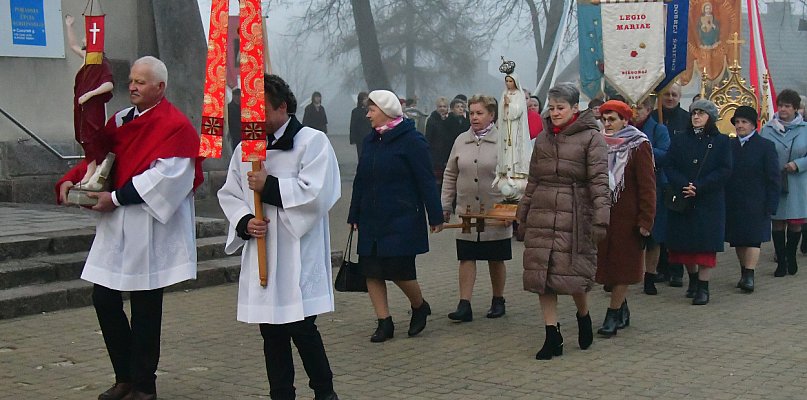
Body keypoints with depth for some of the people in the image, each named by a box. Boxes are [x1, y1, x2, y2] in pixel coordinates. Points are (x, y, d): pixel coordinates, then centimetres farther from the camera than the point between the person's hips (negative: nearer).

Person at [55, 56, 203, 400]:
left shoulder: (176, 126, -10)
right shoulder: (120, 121, 12)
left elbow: (165, 175, -19)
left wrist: (116, 197, -18)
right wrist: (70, 180, -3)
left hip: (149, 230, -7)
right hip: (115, 228, 7)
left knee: (144, 308, 1)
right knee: (104, 300, 7)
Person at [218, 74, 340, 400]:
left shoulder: (312, 141, -5)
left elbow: (315, 193, -16)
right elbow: (229, 195, 16)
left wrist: (269, 186, -12)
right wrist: (244, 222, -3)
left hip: (299, 254, -6)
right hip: (260, 255, 6)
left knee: (301, 328, -5)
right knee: (271, 332, 9)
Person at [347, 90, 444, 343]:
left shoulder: (411, 141, -8)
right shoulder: (370, 142, 12)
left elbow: (426, 181, -9)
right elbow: (360, 182, 16)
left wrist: (435, 217, -11)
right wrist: (354, 216, 15)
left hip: (402, 221, -7)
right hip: (371, 222, 7)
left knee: (400, 270, -6)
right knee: (372, 272, 2)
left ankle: (420, 307, 22)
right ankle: (384, 323, 11)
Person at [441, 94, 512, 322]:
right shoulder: (461, 141, 6)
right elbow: (450, 175, 11)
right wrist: (445, 206, 8)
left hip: (495, 213, -2)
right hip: (466, 212, 3)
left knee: (496, 260, 9)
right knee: (466, 258, -1)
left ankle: (498, 301, 24)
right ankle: (464, 305, -1)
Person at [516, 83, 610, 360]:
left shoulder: (591, 138, -3)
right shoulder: (543, 138, 15)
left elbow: (599, 180, -8)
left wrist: (600, 218, -16)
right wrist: (522, 215, 18)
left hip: (574, 214, -5)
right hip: (542, 213, 5)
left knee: (574, 273, -3)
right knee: (541, 273, 1)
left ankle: (583, 317, 29)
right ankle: (552, 337, 9)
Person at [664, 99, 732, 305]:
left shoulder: (721, 141, 3)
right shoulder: (680, 140, 9)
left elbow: (725, 171, -6)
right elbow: (669, 167, 1)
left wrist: (699, 187, -15)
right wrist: (683, 186, -16)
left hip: (709, 202, -2)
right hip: (682, 201, 3)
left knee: (706, 243, -5)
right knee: (684, 242, 6)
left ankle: (703, 286, -1)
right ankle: (693, 279, 25)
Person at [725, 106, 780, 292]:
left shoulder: (765, 146, -2)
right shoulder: (729, 146, 8)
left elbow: (773, 178, -3)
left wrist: (770, 205, -9)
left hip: (755, 203, -4)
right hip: (733, 203, 4)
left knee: (753, 239, -8)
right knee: (738, 240, 9)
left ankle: (749, 276, -11)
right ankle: (744, 273, 19)